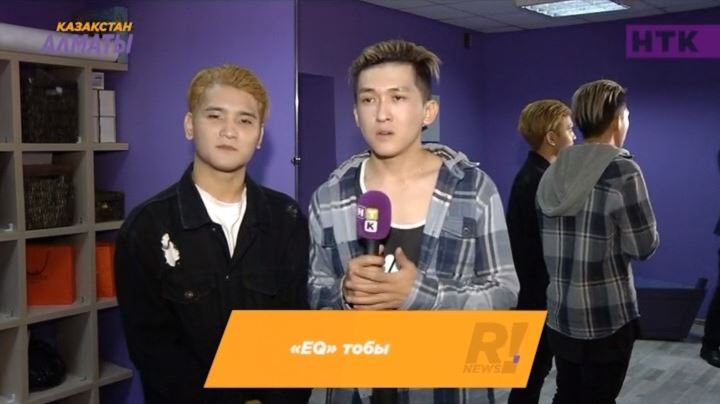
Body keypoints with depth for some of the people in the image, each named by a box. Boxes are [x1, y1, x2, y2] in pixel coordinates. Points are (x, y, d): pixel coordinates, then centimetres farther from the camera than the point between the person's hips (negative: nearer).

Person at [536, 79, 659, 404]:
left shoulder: (553, 171, 4)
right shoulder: (622, 171, -14)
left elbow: (555, 238, 8)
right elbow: (645, 246, -11)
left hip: (559, 313, 6)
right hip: (606, 316, -6)